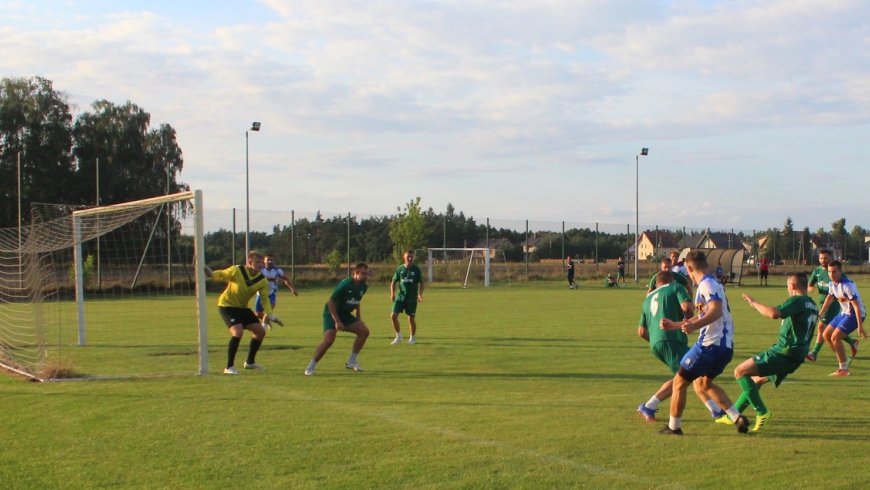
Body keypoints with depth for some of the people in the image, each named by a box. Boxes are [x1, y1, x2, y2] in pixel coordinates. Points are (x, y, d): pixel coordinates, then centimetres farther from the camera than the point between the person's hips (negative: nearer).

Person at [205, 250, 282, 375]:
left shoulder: (262, 280, -7)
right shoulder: (236, 271, -20)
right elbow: (221, 275, -14)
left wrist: (269, 313, -20)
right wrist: (211, 273, -36)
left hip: (243, 308, 7)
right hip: (227, 305, -7)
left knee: (260, 331, 6)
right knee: (238, 332, -25)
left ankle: (250, 362, 27)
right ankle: (229, 367, -15)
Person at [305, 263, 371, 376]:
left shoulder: (363, 287, -1)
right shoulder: (345, 285, -25)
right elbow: (331, 302, -23)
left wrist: (359, 319, 10)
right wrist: (337, 322, -24)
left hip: (345, 314, 8)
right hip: (331, 313, -8)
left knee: (364, 331, -7)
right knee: (329, 340, -25)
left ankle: (351, 362, 5)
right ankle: (310, 367, -11)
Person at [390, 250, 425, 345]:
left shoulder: (416, 269, -4)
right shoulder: (400, 269, 1)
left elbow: (421, 283, 0)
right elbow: (394, 281, 9)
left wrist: (420, 294, -13)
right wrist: (392, 293, -2)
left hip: (412, 298, -2)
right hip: (401, 297, 2)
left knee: (411, 318, 2)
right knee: (393, 316, -6)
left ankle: (413, 338, 22)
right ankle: (398, 336, 12)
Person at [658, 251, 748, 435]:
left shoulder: (706, 284, -12)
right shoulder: (713, 283, 19)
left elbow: (716, 310, -28)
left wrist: (694, 326, -42)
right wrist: (675, 325, 31)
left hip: (710, 344, -10)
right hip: (725, 344, 10)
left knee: (679, 382, 3)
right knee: (704, 382, 26)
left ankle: (673, 427, 11)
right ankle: (737, 418, 16)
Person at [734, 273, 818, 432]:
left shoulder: (797, 301, -14)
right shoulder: (813, 306, 16)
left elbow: (774, 313, -29)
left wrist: (754, 303, -16)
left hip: (784, 352, -10)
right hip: (796, 355, 10)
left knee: (740, 371, -9)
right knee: (756, 380, 24)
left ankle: (761, 412, -12)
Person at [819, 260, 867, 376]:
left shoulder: (847, 285, -27)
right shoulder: (832, 283, 0)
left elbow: (856, 306, -27)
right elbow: (830, 297, 21)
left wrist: (860, 326, -29)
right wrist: (821, 313, 32)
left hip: (854, 315, -9)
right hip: (844, 313, 9)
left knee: (835, 337, -17)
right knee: (826, 335, 8)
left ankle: (844, 369, -6)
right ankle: (844, 360, 22)